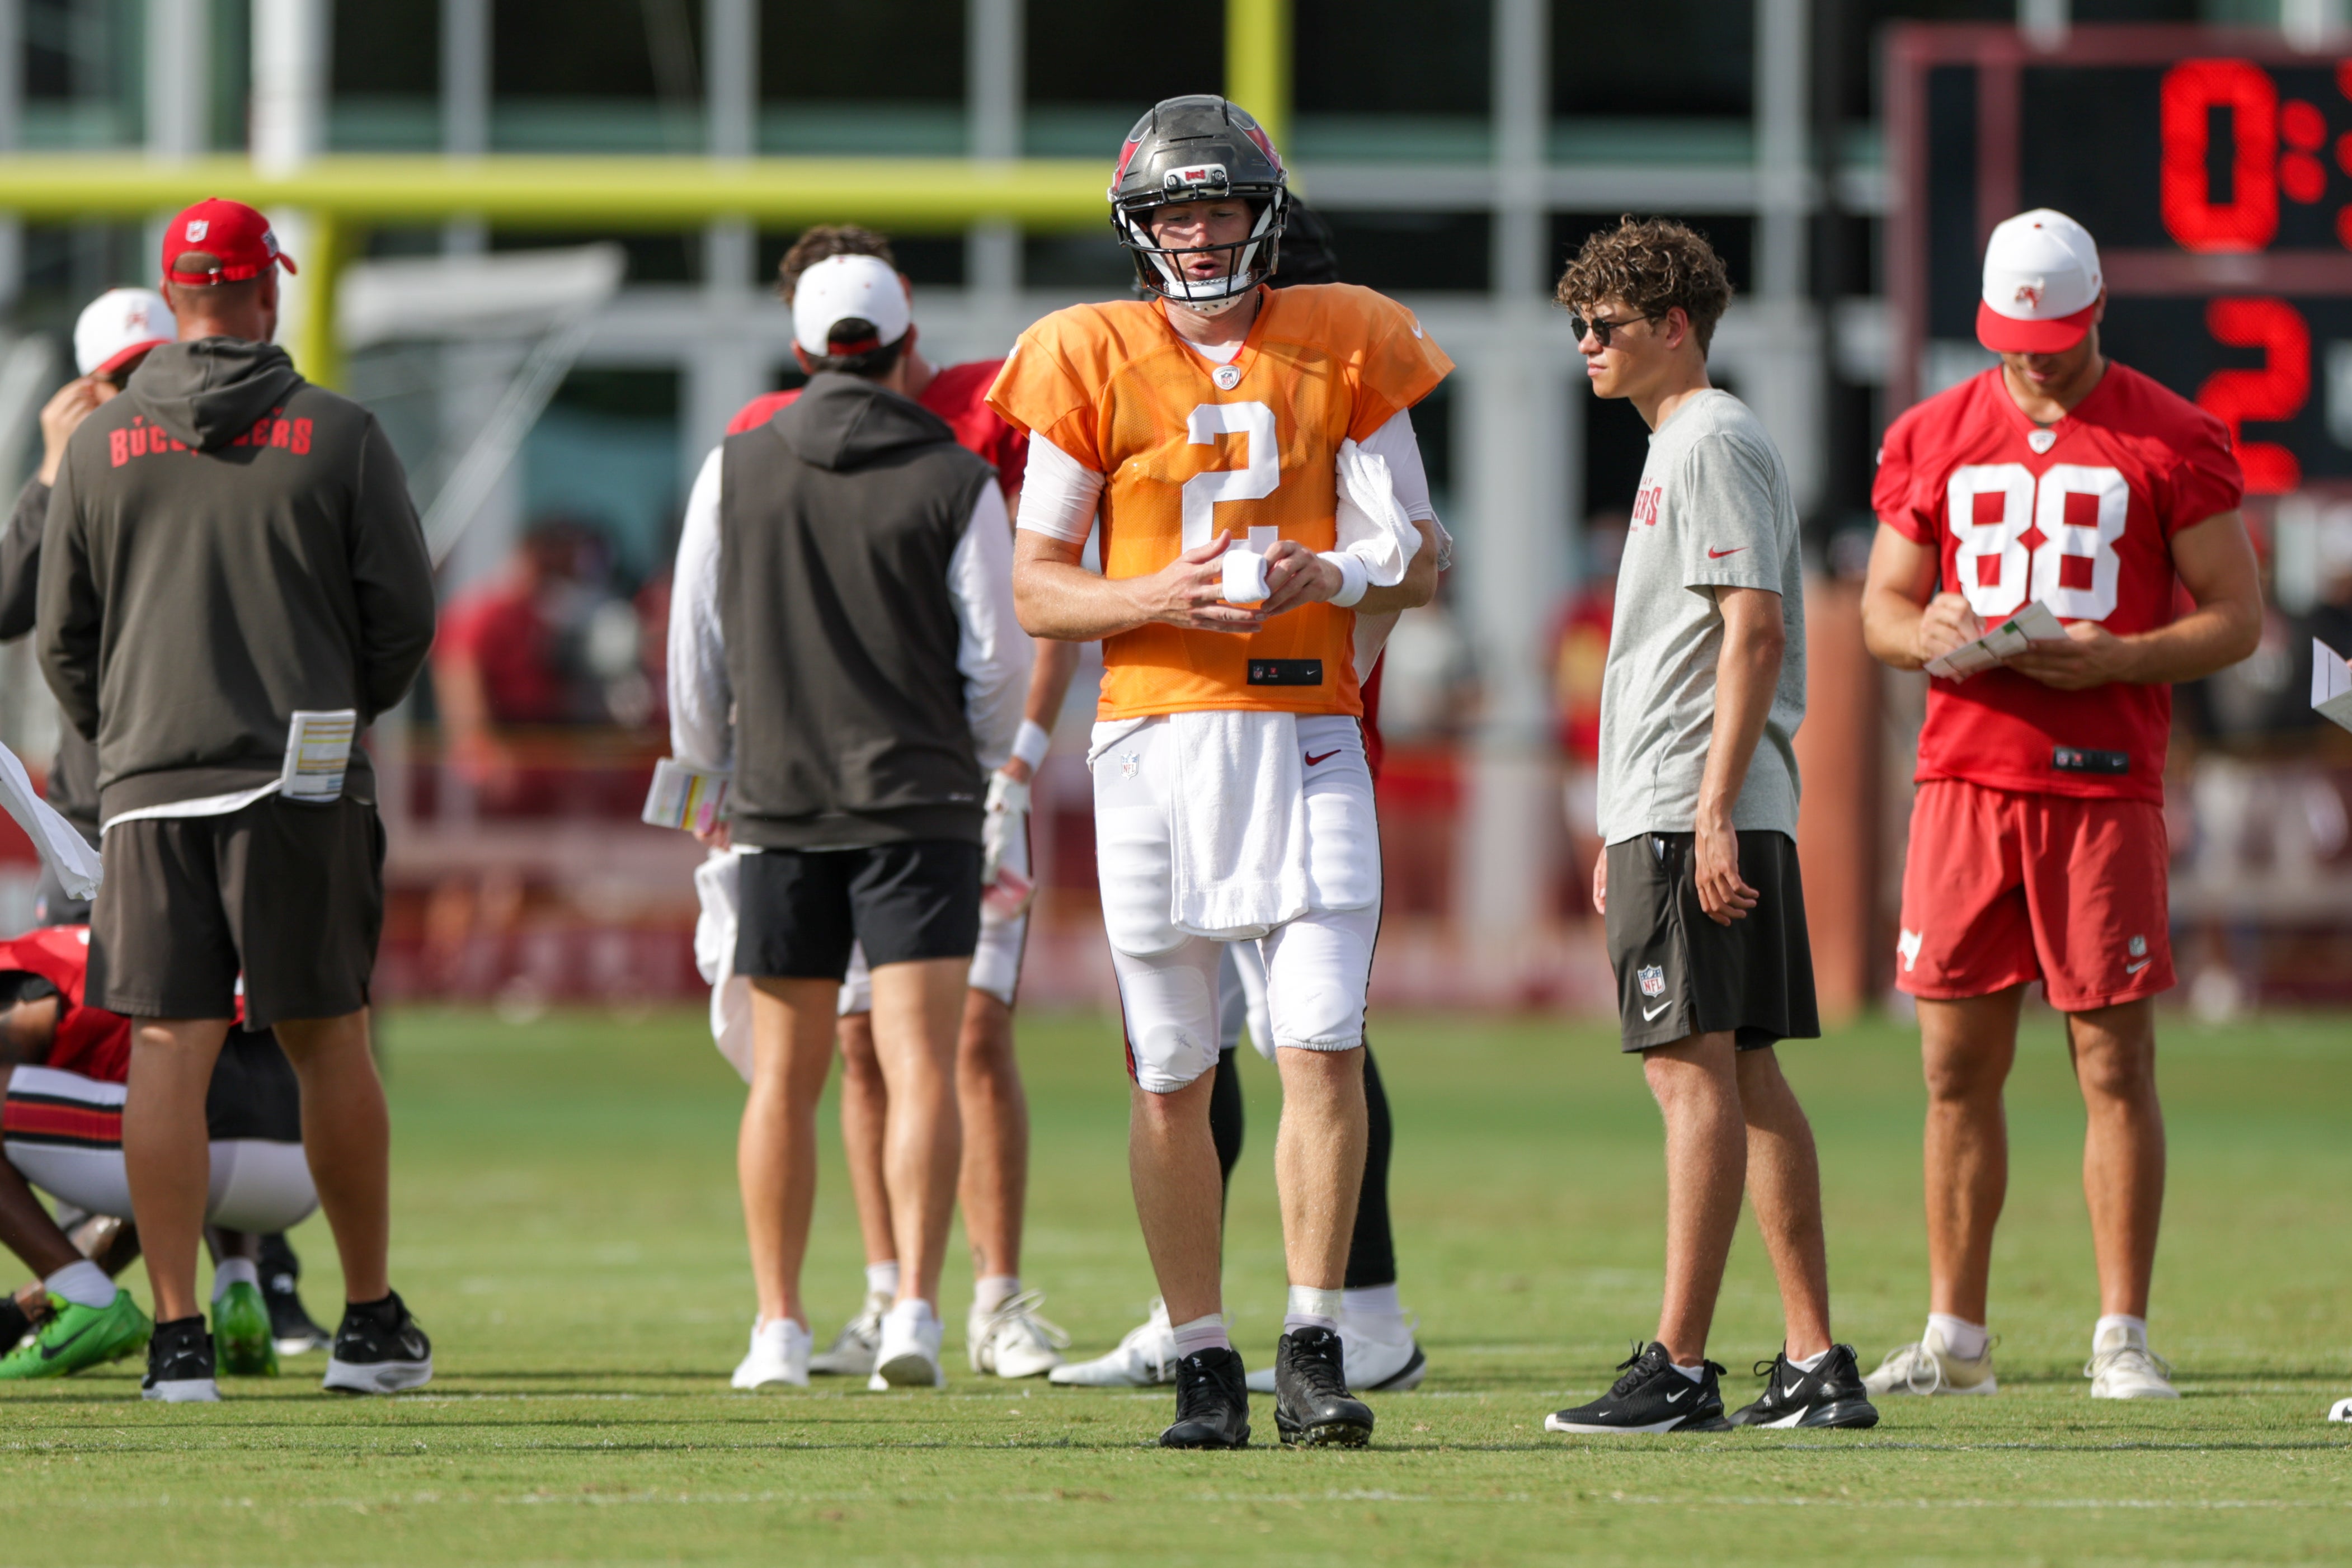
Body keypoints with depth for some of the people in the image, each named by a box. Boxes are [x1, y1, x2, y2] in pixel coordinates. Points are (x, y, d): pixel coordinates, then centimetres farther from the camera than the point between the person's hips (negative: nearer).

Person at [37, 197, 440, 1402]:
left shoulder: (101, 446, 5)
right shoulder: (338, 436, 0)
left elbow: (62, 639, 8)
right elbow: (402, 613, 1)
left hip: (150, 777, 1)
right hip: (303, 775, -1)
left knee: (168, 1053, -1)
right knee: (330, 1046, 6)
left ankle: (177, 1336, -7)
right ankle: (371, 1325, 11)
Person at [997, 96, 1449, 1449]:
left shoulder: (1343, 349, 6)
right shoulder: (1093, 364, 3)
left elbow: (1418, 561, 8)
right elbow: (1037, 589, 3)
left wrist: (1334, 576, -14)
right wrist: (1163, 598, -15)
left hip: (1307, 734, 0)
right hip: (1155, 730, 0)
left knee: (1325, 1047, -11)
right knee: (1172, 1075, 4)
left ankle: (1315, 1351, -5)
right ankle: (1205, 1365, 12)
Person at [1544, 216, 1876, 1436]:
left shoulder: (1715, 441, -9)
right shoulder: (1676, 444, 22)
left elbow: (1755, 630, -18)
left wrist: (1712, 812, -22)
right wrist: (1626, 831, 26)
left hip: (1697, 818, -10)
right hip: (1675, 816, 10)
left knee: (1694, 1071, -11)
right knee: (1744, 1076, 8)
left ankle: (1681, 1369, -13)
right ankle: (1815, 1367, 8)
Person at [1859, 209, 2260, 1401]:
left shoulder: (2169, 441, 0)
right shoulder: (1934, 439, 11)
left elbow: (2235, 617, 0)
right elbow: (1880, 606, 16)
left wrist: (2119, 657, -16)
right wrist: (1926, 632, -8)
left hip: (2105, 782, -3)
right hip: (1965, 770, 3)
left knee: (2115, 1066, -3)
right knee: (1959, 1068, 3)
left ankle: (2122, 1337, 1)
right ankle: (1955, 1336, 9)